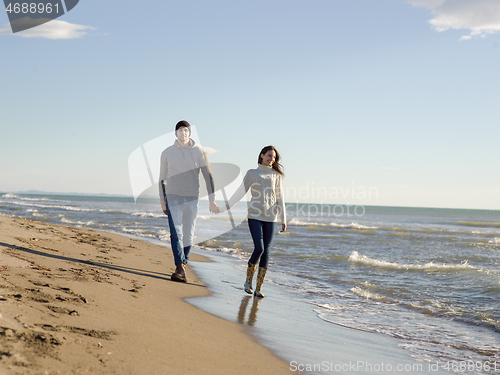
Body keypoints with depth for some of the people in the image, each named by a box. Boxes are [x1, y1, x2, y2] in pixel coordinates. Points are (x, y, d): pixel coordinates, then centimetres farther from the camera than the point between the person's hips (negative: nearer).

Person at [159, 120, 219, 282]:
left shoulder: (199, 151, -1)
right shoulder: (167, 153, 2)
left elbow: (208, 175, -2)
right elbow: (162, 178, 11)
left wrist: (212, 200, -7)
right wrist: (162, 202, 12)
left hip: (192, 199, 1)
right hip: (173, 197, -1)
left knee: (188, 235, 6)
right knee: (176, 233, -14)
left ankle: (183, 263, 25)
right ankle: (180, 269, -22)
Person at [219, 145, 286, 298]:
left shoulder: (276, 175, 12)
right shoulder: (252, 173, 7)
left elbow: (280, 198, 10)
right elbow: (240, 193, 5)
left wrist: (283, 219, 5)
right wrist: (224, 208, -1)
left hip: (270, 218, 2)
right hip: (255, 216, -2)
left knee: (266, 251, -2)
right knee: (259, 248, -14)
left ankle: (258, 289, 3)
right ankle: (248, 280, 9)